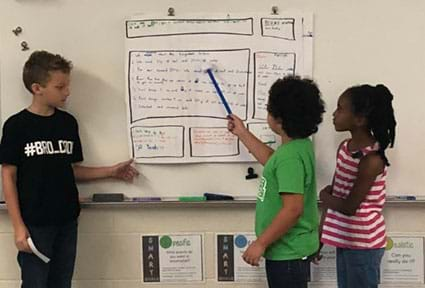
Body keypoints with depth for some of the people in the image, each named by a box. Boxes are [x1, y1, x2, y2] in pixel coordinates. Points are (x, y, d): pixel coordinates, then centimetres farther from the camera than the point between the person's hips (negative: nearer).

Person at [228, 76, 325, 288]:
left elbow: (293, 209, -30)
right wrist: (242, 133, 28)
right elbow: (272, 161, 26)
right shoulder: (298, 145, 5)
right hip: (289, 249, 10)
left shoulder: (291, 156, -26)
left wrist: (260, 243, -22)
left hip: (287, 252, -10)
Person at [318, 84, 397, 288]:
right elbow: (333, 193, 9)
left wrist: (324, 196, -1)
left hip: (363, 243, -8)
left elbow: (349, 207, -20)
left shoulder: (372, 159, -23)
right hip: (344, 239, 8)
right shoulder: (345, 148, 3)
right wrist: (320, 235, 11)